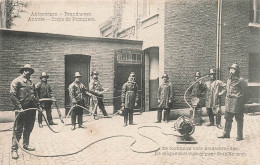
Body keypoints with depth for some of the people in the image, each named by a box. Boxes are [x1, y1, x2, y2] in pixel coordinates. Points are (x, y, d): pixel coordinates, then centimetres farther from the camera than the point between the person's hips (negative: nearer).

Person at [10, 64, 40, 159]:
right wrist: (19, 107, -18)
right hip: (22, 109, -7)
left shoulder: (31, 82, 18)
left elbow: (35, 95, 22)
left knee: (29, 129, 15)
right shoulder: (17, 81, -5)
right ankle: (14, 149, 4)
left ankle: (26, 145, 29)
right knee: (18, 130, -3)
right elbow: (12, 95, -14)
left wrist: (38, 106, 14)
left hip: (32, 109, 7)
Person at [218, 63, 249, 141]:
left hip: (237, 101, -7)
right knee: (228, 118, 12)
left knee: (239, 120, 2)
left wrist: (243, 101, -7)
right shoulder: (229, 79, 13)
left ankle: (239, 136, 12)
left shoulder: (240, 80, -9)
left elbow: (245, 92, -7)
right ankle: (226, 134, 21)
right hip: (228, 102, 7)